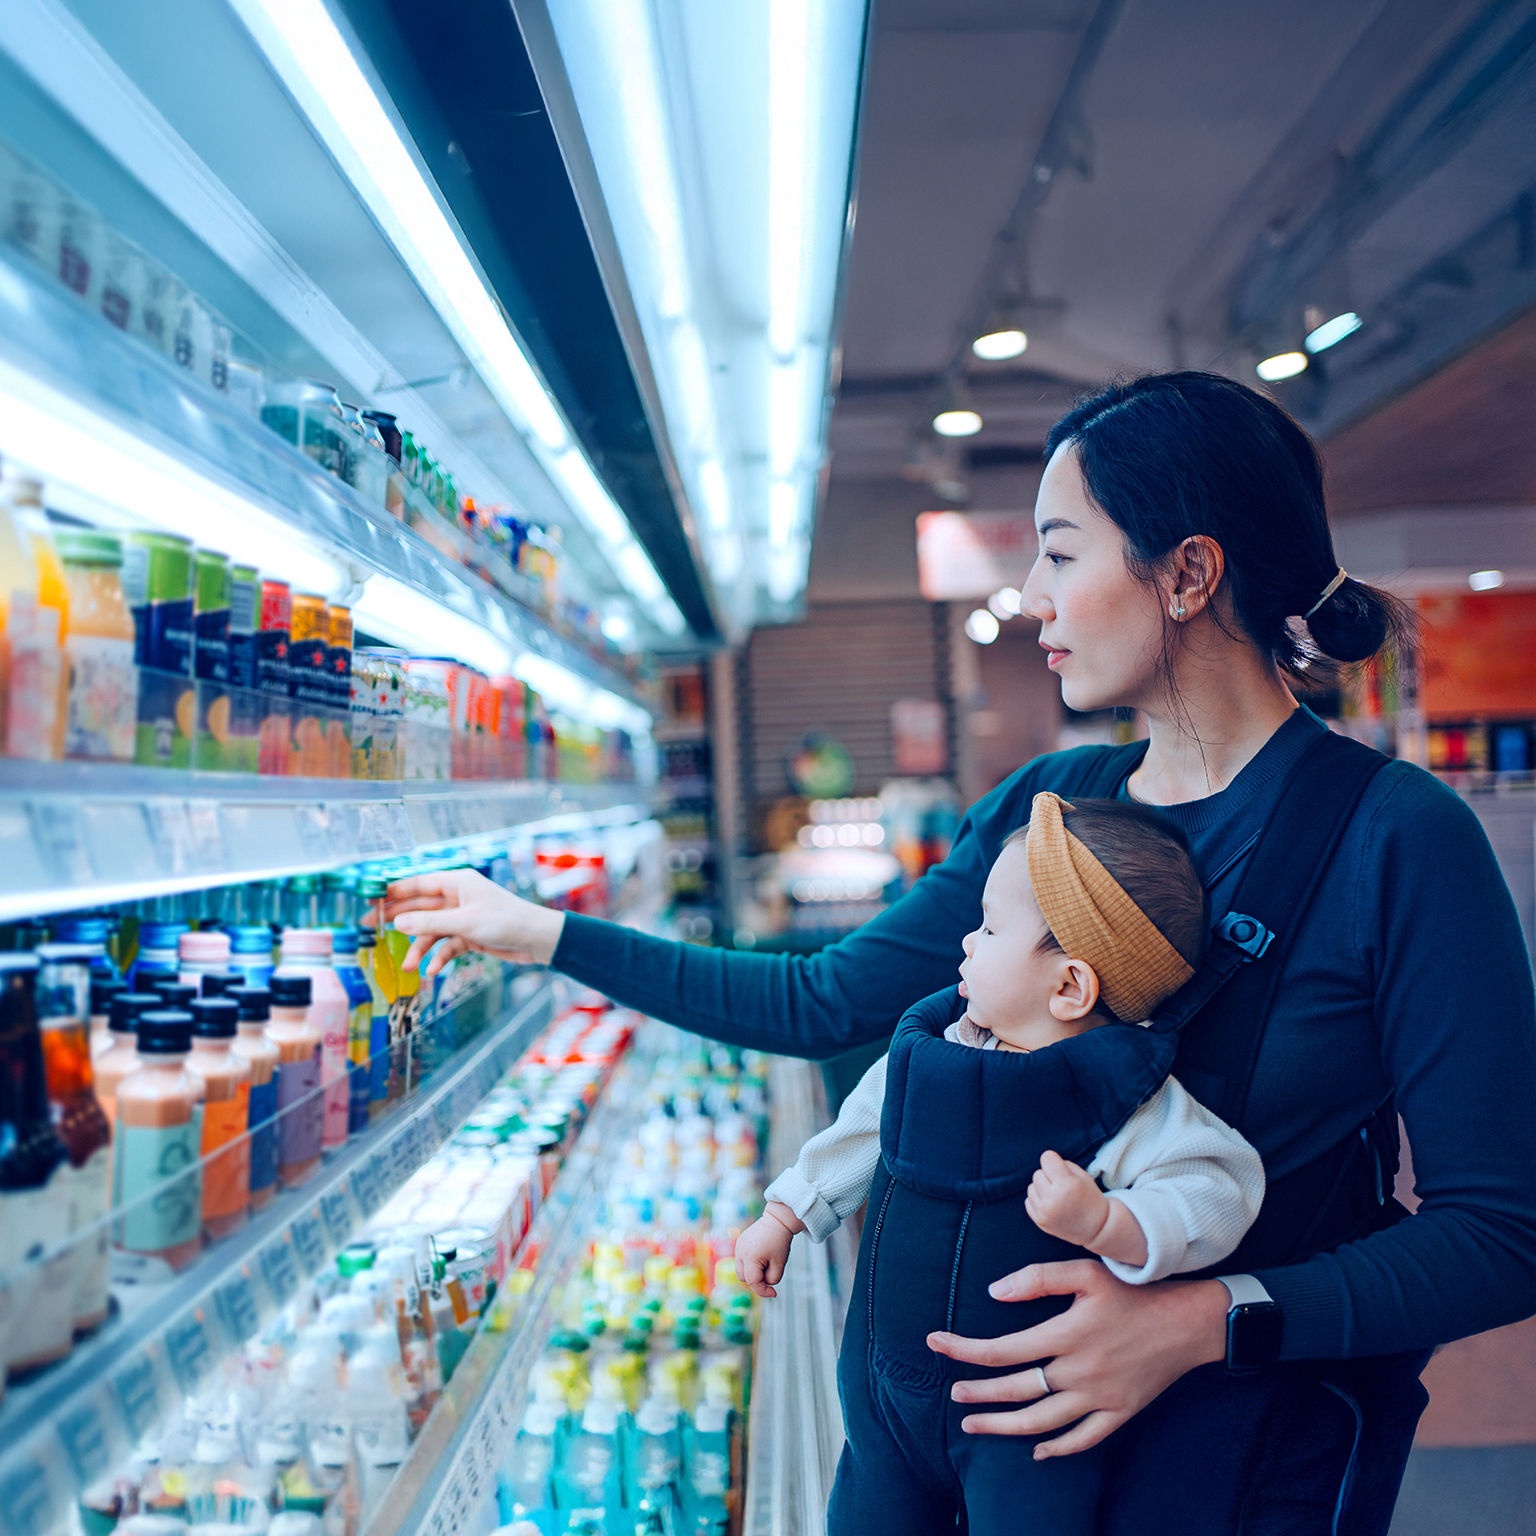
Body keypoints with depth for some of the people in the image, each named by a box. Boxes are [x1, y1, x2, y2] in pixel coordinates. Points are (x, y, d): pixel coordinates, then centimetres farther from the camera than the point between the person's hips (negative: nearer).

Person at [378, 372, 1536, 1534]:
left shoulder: (1398, 837, -20)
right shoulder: (1048, 804, -4)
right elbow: (824, 1003, -1)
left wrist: (1212, 1321, -30)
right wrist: (541, 933, 0)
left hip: (1264, 1437, -4)